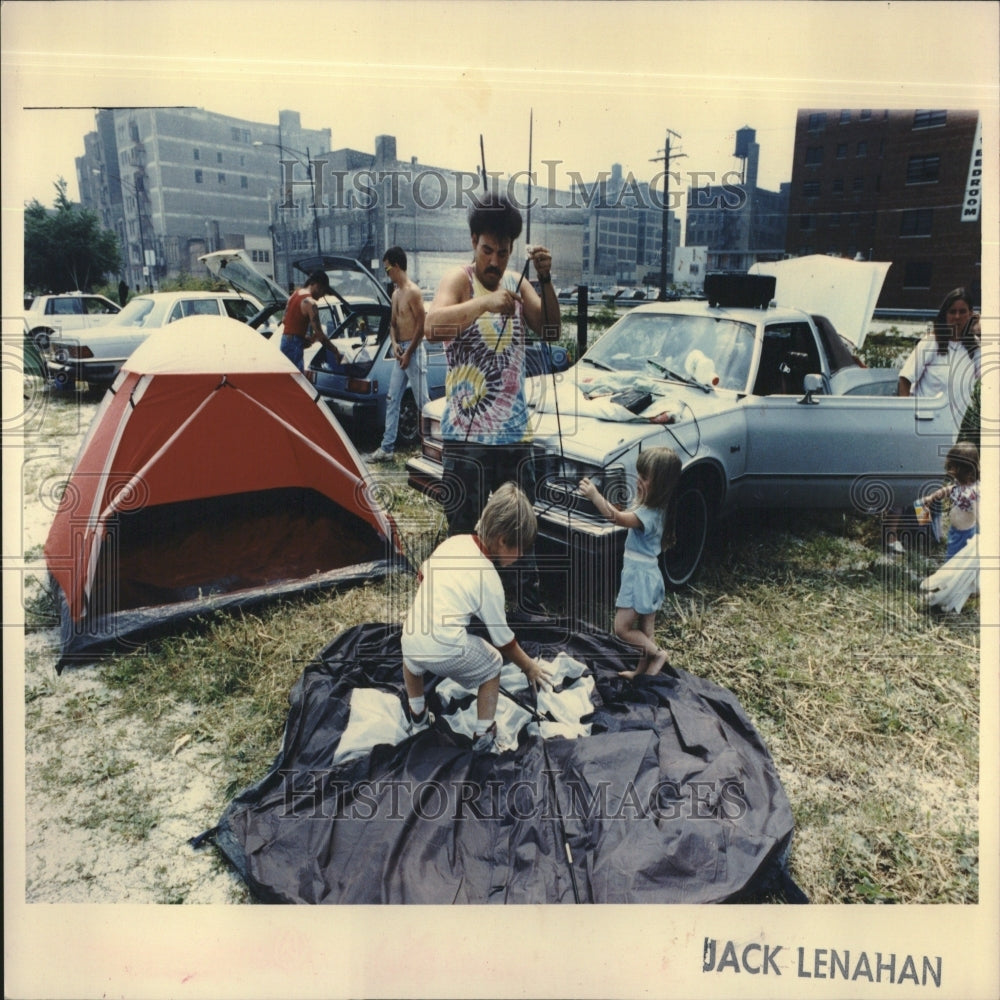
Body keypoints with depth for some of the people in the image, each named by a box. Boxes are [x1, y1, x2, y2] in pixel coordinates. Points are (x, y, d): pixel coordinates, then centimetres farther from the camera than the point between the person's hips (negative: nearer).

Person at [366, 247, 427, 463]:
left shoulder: (413, 292, -13)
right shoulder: (395, 293, 14)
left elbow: (421, 325, -16)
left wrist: (408, 352, -16)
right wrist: (395, 344, -1)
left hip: (414, 351, -9)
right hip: (401, 351, 9)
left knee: (422, 403, -4)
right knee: (392, 400, 9)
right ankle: (387, 447, 14)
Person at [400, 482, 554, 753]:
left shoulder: (453, 541, 7)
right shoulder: (489, 580, -5)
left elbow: (422, 575, 21)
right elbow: (504, 640, 4)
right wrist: (529, 667, 19)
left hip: (412, 640, 5)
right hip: (447, 651, -5)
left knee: (411, 657, 40)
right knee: (492, 664, 23)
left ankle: (417, 716, 52)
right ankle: (484, 735, 27)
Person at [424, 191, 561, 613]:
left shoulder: (516, 282, 10)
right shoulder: (459, 280, -6)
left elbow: (551, 331, 0)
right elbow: (432, 326, -26)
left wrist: (546, 280, -14)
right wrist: (485, 302, -39)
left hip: (515, 433, 5)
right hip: (467, 436, -5)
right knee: (465, 534, 2)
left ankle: (529, 608, 28)